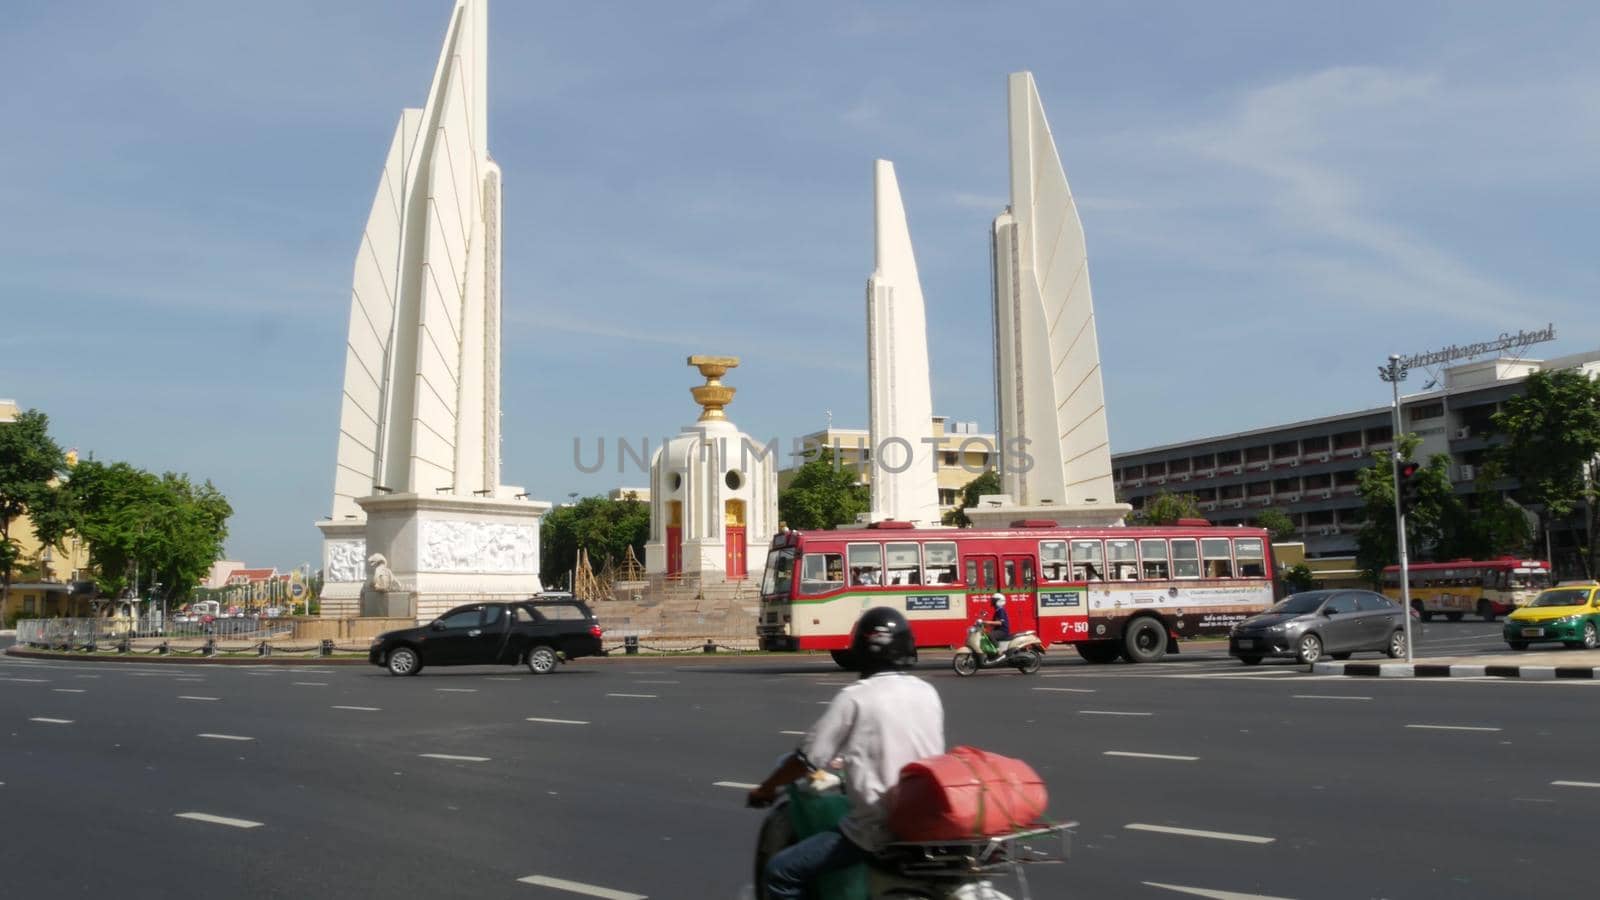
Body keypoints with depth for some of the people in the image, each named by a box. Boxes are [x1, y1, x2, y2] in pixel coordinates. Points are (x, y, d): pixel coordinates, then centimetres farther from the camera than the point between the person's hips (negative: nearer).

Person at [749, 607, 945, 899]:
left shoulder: (854, 697, -11)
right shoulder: (928, 694, 6)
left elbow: (808, 758, -7)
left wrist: (765, 788, 11)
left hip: (875, 831, -7)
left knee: (782, 871, 0)